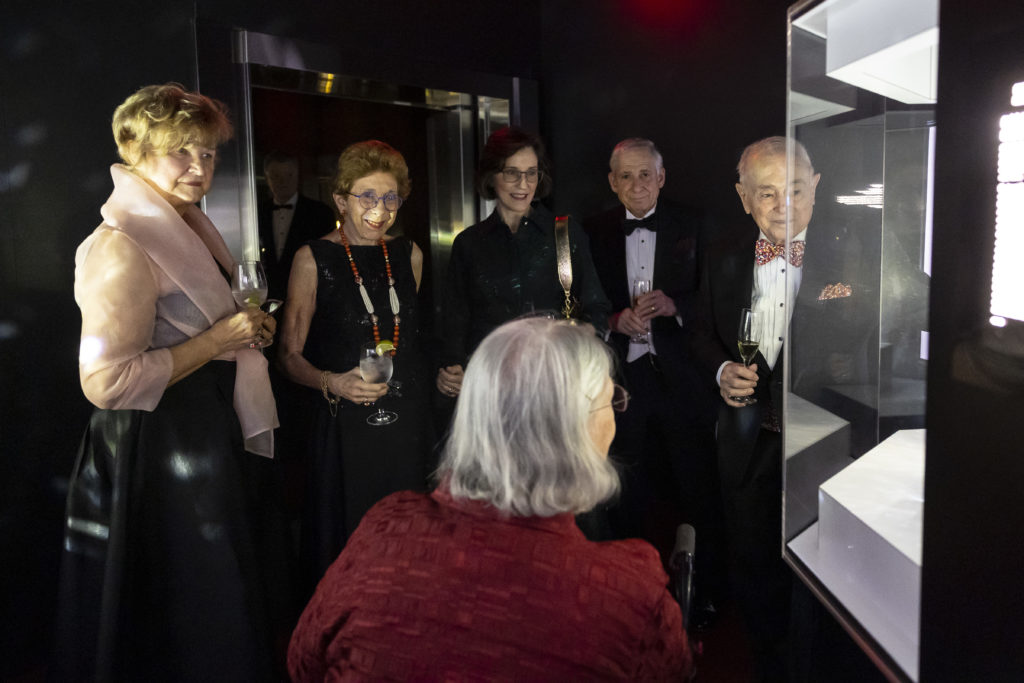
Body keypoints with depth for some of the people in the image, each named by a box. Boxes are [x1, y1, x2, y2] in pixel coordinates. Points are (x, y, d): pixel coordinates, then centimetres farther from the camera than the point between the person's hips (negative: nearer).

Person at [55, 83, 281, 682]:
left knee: (228, 602, 21)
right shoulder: (122, 247, -20)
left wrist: (249, 330, 8)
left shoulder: (187, 228, 10)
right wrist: (219, 339, -21)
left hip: (214, 438, 10)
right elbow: (105, 381, -26)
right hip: (160, 453, -9)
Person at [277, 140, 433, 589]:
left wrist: (441, 374, 13)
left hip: (408, 419, 4)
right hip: (345, 424, -3)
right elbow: (290, 355, -3)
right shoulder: (313, 259, -3)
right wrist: (332, 382, -20)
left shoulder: (409, 255, 9)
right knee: (347, 544, 1)